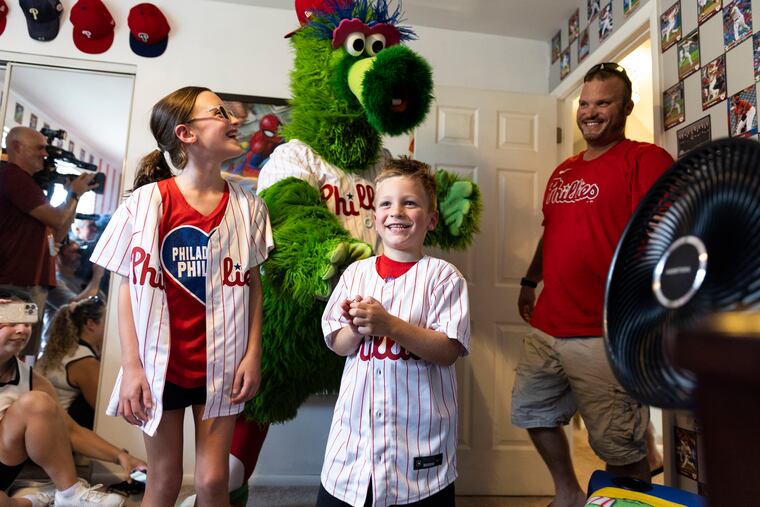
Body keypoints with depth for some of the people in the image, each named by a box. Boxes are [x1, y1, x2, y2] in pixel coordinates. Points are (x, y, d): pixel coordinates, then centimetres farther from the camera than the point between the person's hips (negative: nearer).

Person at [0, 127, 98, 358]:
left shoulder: (25, 182, 21)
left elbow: (57, 234, 19)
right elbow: (57, 218, -12)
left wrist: (74, 194, 13)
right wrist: (75, 193, 6)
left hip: (32, 287, 9)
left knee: (24, 362, 10)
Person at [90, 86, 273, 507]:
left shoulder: (248, 206, -1)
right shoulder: (147, 202, -8)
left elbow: (251, 284, 2)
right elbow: (130, 288, -6)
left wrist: (253, 354, -3)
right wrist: (132, 367, -9)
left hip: (222, 363, 2)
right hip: (161, 364, -1)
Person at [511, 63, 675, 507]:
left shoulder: (645, 159, -7)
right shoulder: (563, 172, 17)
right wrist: (531, 280, 24)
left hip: (603, 336, -8)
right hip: (546, 328, 8)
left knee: (618, 445, 2)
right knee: (533, 411, 19)